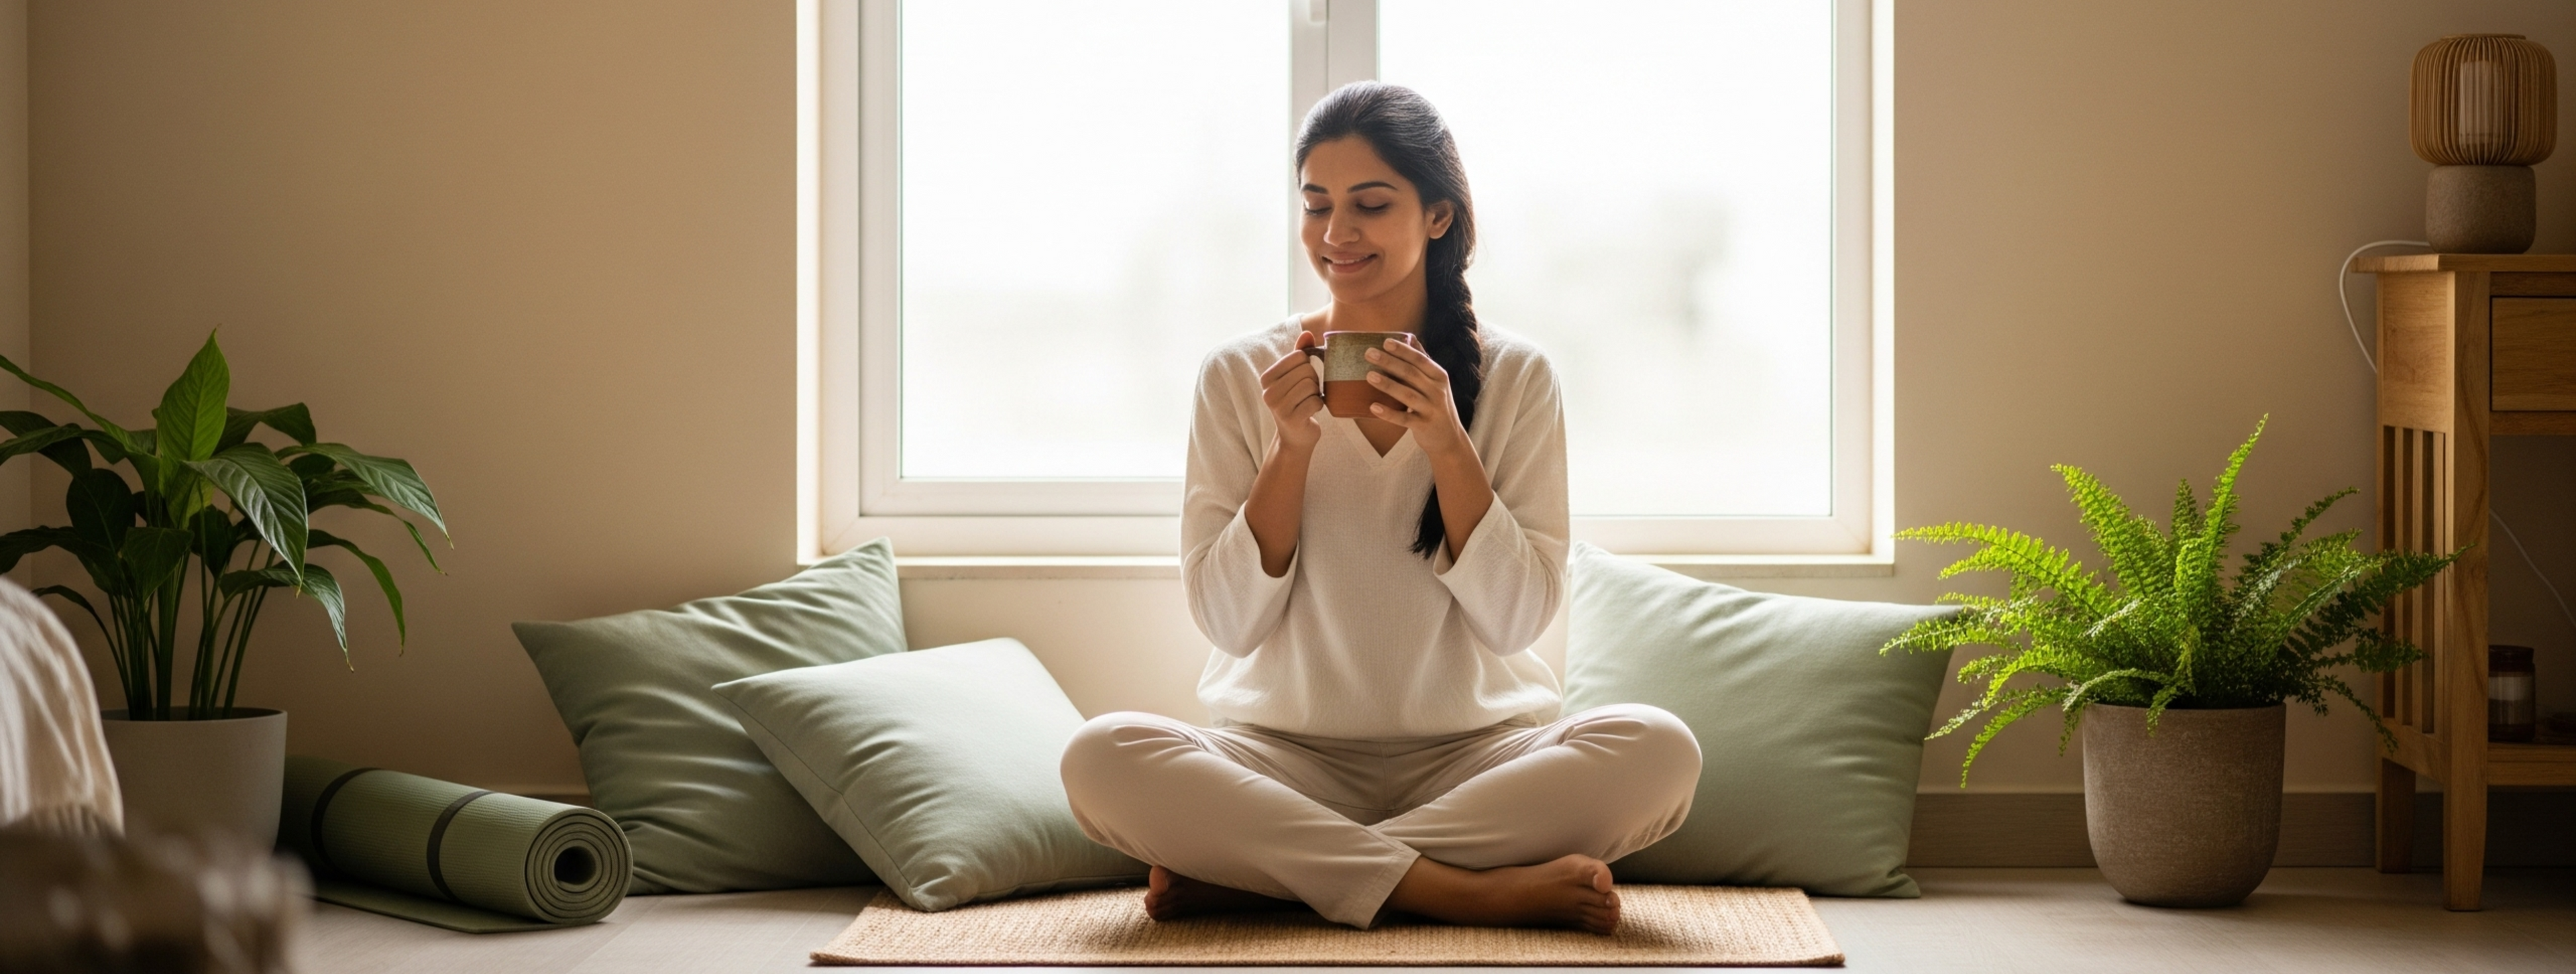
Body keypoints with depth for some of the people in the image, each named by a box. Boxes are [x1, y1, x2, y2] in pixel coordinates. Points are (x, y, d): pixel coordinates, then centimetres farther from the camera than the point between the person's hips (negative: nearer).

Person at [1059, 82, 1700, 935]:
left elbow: (1516, 618, -3)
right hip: (1287, 755, -1)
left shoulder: (1514, 378, 3)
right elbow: (1229, 621, -1)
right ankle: (1474, 890, -28)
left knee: (1657, 751, -30)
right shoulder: (1240, 376, 3)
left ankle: (1242, 875, -24)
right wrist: (1291, 447, -13)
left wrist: (1448, 446, -14)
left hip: (1469, 753, 1)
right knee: (1103, 758, -30)